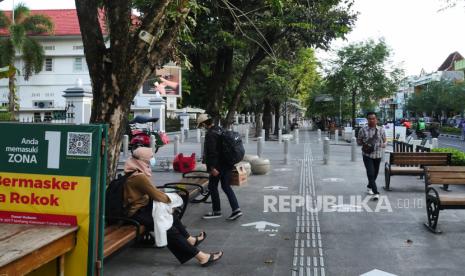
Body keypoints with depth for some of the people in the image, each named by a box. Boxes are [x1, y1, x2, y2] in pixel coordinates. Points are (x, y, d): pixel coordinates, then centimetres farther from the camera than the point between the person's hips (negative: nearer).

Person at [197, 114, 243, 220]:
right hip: (227, 164, 9)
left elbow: (212, 152, -24)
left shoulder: (210, 134, -18)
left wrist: (212, 167, -23)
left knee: (212, 186, 7)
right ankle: (236, 209, 7)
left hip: (218, 166, -9)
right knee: (226, 186, 14)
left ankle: (216, 211, 16)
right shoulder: (220, 130, 11)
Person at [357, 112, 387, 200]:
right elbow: (358, 141, 7)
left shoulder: (381, 130, 3)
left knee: (375, 173, 16)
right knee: (370, 173, -13)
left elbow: (384, 142, 10)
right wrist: (364, 143, -14)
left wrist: (382, 145, -12)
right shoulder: (363, 130, -2)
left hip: (378, 154, 3)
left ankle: (369, 187, 40)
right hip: (367, 155, -3)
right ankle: (375, 192, -13)